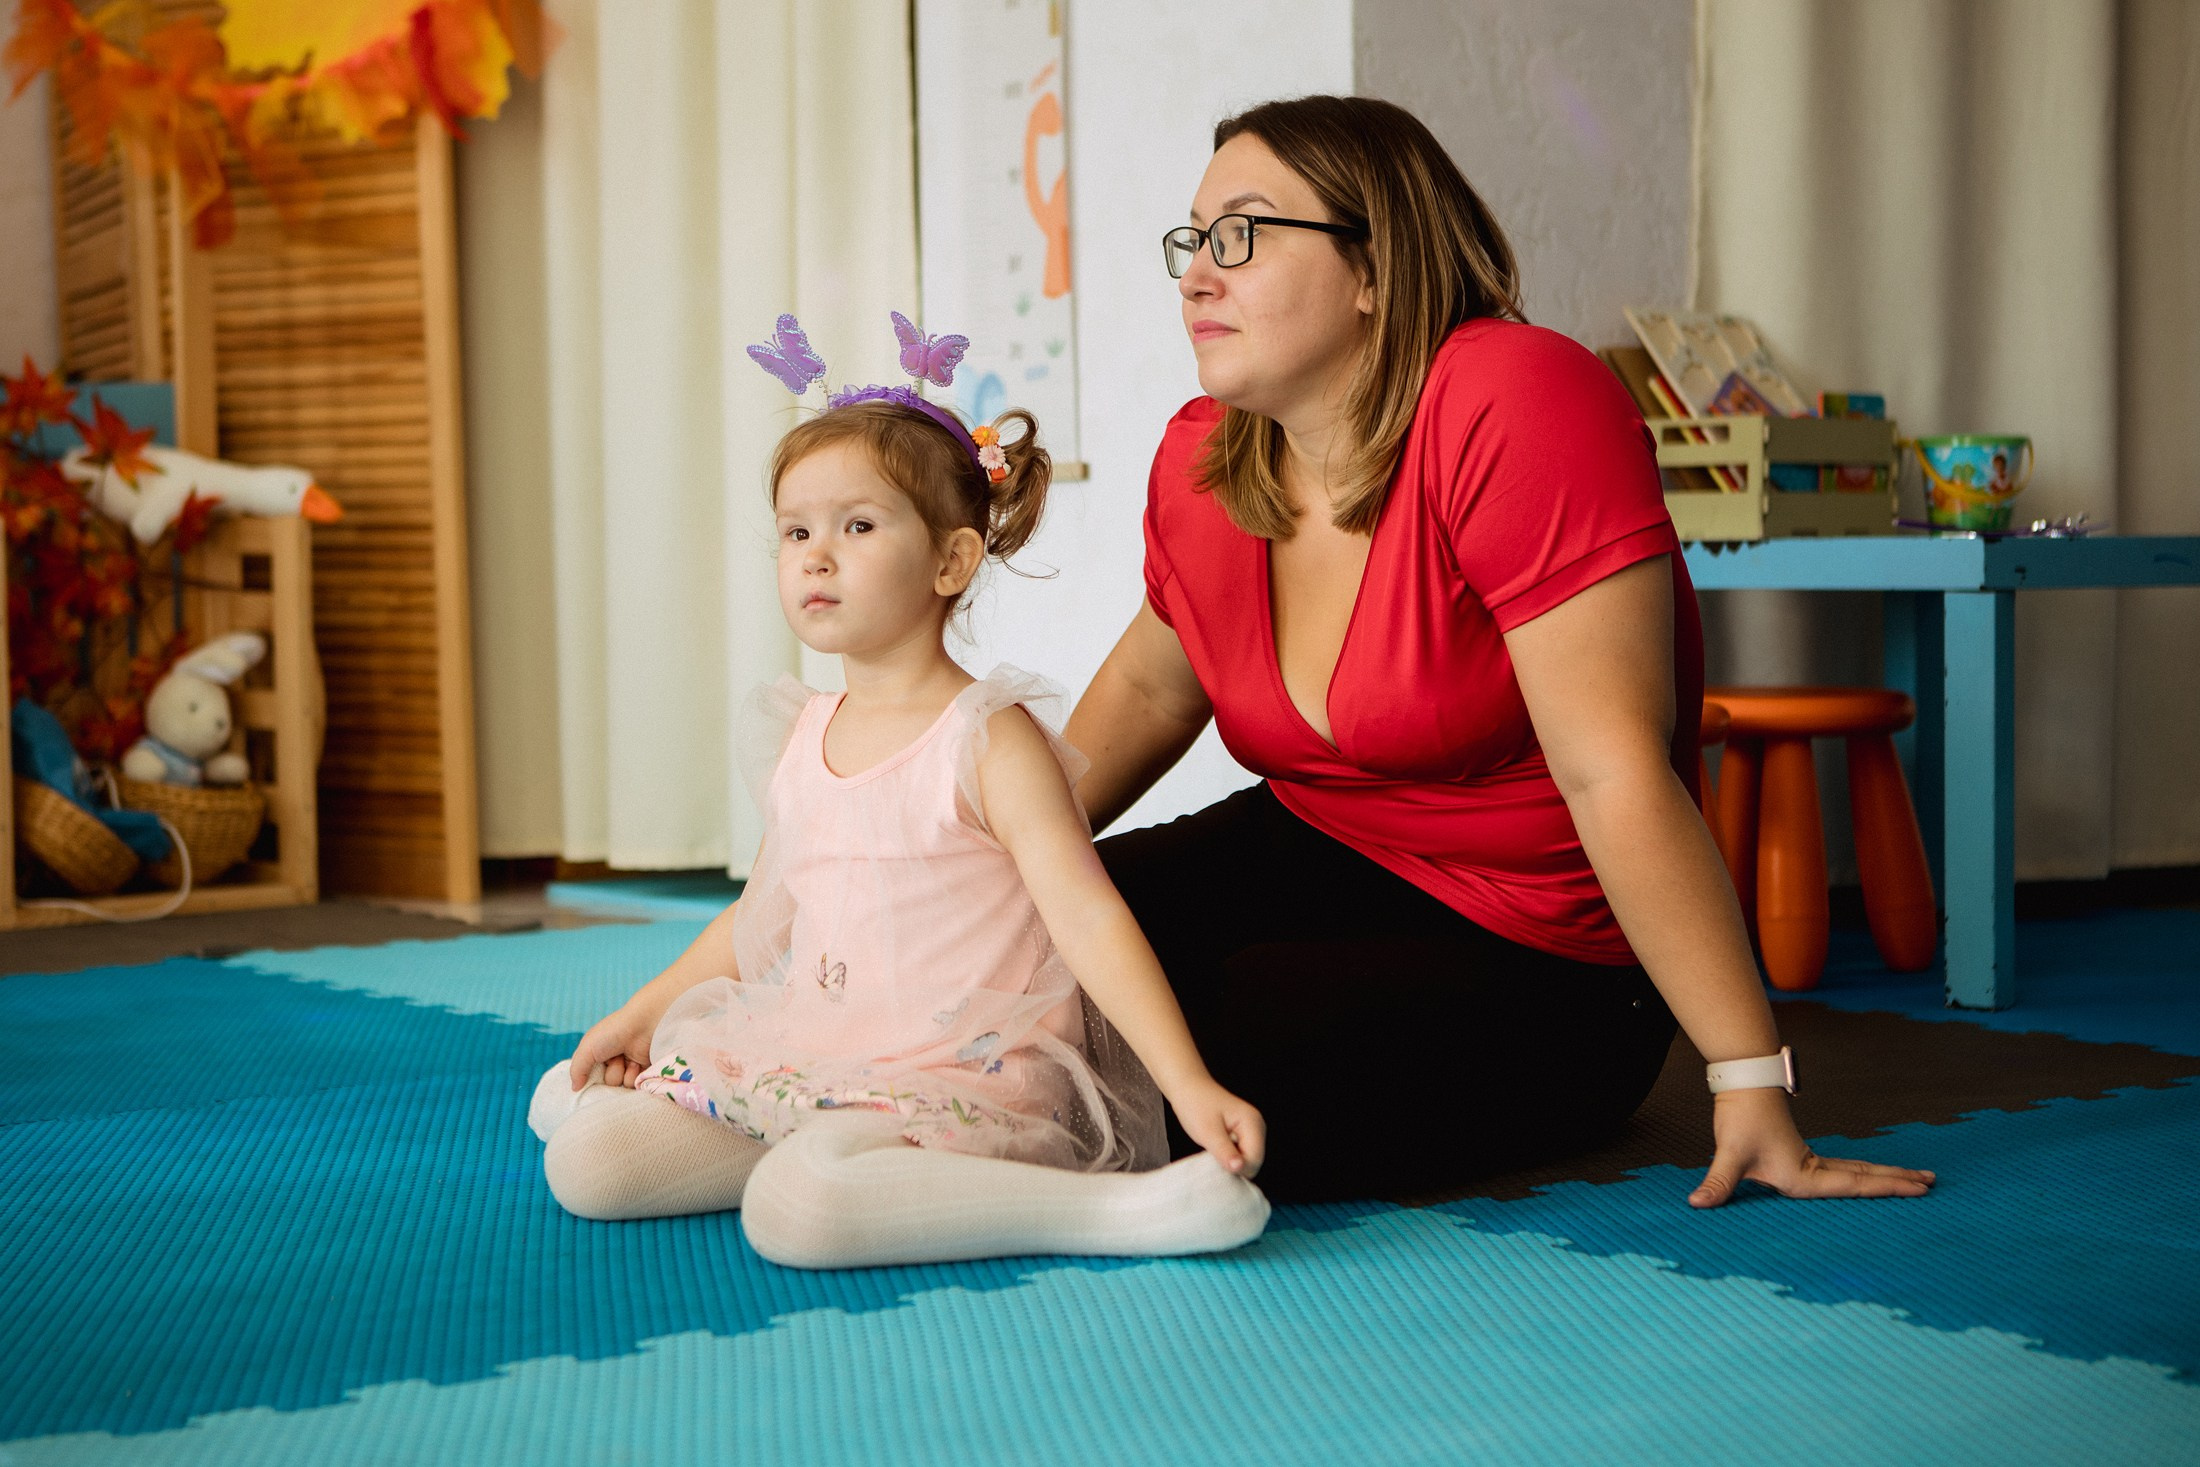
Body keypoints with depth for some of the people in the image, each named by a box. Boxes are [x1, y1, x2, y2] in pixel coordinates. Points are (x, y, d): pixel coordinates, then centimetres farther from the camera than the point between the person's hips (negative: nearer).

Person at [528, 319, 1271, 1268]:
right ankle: (836, 1157, 8)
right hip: (806, 1066, 7)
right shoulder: (801, 736, 12)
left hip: (961, 1075, -7)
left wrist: (1190, 1086, -25)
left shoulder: (988, 739, -10)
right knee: (584, 1160, -3)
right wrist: (642, 1012, 23)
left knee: (795, 1207, -35)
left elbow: (1090, 919, -16)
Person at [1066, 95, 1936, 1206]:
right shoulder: (1199, 461, -1)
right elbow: (1152, 682, 20)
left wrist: (1751, 1087, -27)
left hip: (1533, 957, -6)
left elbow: (1613, 772, -29)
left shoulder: (1514, 406, -25)